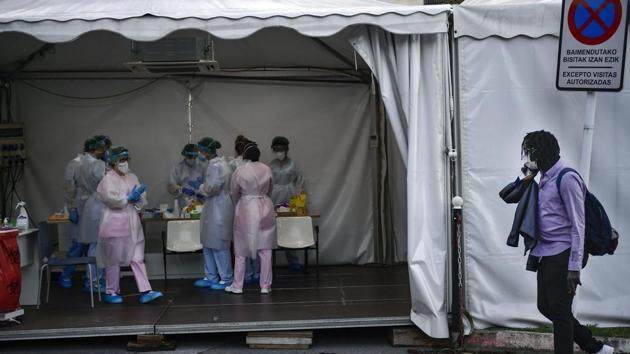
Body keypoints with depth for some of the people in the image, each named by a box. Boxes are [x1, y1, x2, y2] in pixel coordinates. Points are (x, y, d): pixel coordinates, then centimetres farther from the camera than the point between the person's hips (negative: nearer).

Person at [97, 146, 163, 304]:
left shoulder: (132, 177, 13)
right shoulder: (108, 179, -5)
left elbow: (142, 199, 11)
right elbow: (111, 198, -19)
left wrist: (137, 196, -10)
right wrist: (129, 198, -11)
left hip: (133, 224, 6)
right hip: (115, 224, -6)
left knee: (138, 258, 2)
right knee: (114, 260, 5)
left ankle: (145, 292, 0)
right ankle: (111, 292, 18)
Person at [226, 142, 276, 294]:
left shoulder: (239, 171, -9)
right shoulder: (267, 169, -3)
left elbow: (235, 193, 4)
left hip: (246, 209, -2)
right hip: (265, 209, 2)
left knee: (241, 249, 9)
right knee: (265, 250, 7)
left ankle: (237, 286, 15)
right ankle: (265, 286, 12)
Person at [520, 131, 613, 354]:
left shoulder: (567, 178, -14)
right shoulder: (546, 177, 13)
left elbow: (578, 225, -16)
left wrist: (574, 266, -19)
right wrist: (527, 178, 9)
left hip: (563, 254, -9)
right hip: (546, 254, 9)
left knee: (559, 311, -3)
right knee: (546, 307, 13)